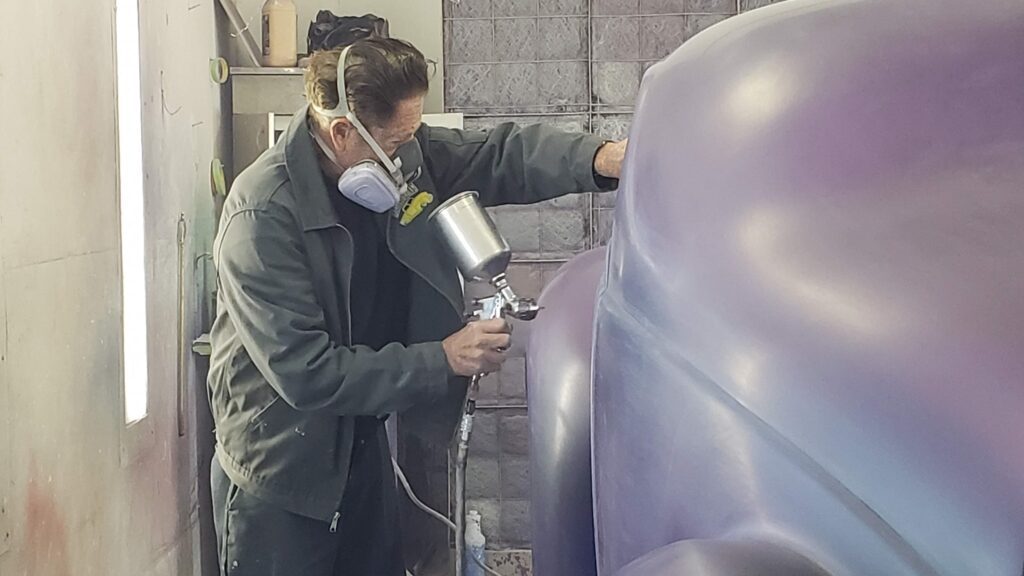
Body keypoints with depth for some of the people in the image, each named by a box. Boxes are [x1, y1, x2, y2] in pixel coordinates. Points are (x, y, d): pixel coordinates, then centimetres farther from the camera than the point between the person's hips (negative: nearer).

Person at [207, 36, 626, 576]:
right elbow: (306, 374, -28)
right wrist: (443, 359, -24)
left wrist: (603, 158, -24)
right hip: (277, 472, -7)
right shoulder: (262, 215, -27)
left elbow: (500, 155, -4)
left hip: (362, 445, 7)